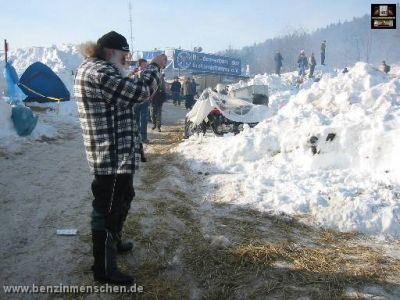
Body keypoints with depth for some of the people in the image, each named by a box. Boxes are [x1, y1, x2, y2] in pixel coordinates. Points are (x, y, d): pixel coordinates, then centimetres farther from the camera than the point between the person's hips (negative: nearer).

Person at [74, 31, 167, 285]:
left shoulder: (100, 70, 16)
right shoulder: (97, 72, -18)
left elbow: (129, 94, 20)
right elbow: (140, 92, -25)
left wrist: (153, 71, 11)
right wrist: (155, 66, -9)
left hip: (119, 154, 11)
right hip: (111, 157, -11)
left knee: (123, 200, 26)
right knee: (107, 209, 0)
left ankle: (114, 242, 46)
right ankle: (104, 268, 15)